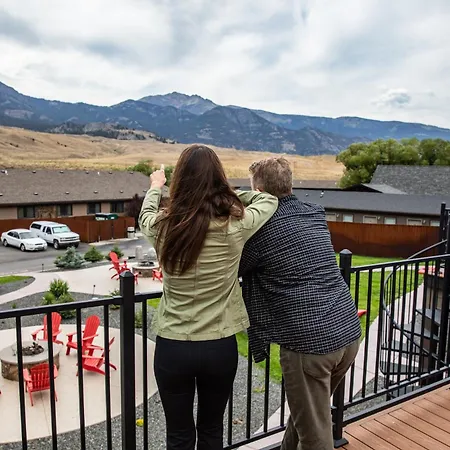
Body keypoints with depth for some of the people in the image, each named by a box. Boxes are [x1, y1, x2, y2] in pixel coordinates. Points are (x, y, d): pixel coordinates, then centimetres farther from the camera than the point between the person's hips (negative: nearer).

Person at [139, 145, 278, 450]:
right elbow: (270, 200, 6)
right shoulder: (235, 226, -15)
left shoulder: (162, 227, -11)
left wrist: (155, 186, 34)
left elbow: (146, 214, 15)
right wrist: (227, 193, 16)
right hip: (220, 347, 0)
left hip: (172, 347, 1)